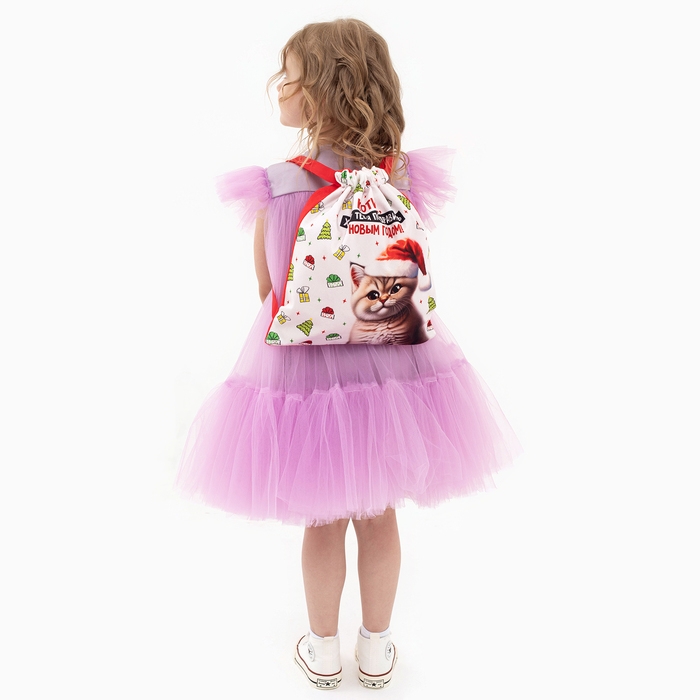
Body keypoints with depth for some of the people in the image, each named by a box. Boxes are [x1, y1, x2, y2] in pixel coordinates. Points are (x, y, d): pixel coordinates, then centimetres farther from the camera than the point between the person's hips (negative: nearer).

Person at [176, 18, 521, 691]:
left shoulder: (272, 189, -15)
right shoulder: (402, 178, -8)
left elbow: (268, 290, -4)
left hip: (306, 365, -2)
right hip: (393, 363, 2)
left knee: (323, 522, 18)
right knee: (380, 517, 19)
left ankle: (323, 653, 38)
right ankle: (376, 651, 39)